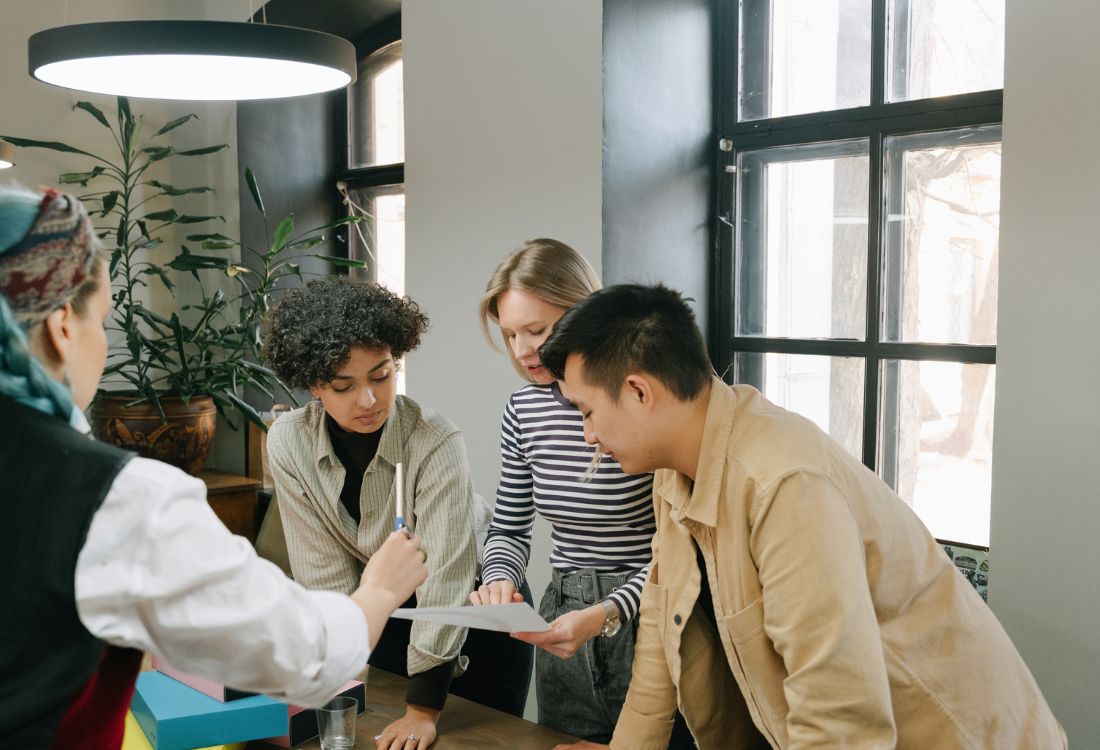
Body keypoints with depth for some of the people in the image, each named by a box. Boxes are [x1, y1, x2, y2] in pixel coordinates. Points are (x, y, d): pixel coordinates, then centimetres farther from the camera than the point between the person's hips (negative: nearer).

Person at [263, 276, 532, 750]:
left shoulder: (435, 442, -31)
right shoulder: (288, 444, -20)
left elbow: (445, 574, -33)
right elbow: (325, 572, -16)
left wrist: (423, 710, -33)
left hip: (472, 608, -3)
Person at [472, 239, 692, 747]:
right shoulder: (524, 411, 1)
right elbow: (509, 530, 11)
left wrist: (605, 615, -28)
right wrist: (499, 578, -10)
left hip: (647, 622, -5)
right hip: (564, 629, 6)